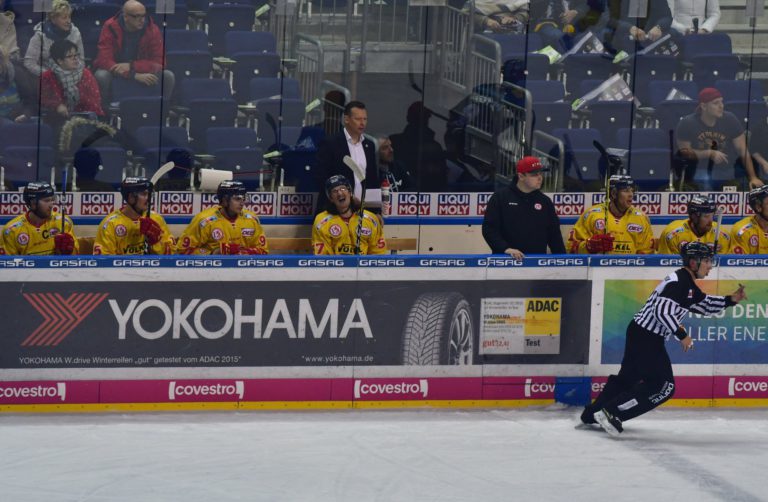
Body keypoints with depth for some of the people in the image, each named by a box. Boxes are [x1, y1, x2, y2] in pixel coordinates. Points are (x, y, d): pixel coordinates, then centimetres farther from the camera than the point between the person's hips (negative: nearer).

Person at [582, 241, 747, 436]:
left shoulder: (688, 284, 14)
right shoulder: (678, 281, -19)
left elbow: (705, 305, 24)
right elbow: (662, 310, -27)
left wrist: (731, 300, 10)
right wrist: (682, 335, -21)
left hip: (639, 333, 10)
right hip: (645, 337, -10)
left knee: (628, 376, 21)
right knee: (663, 385, -9)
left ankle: (592, 414, 31)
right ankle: (611, 413, -12)